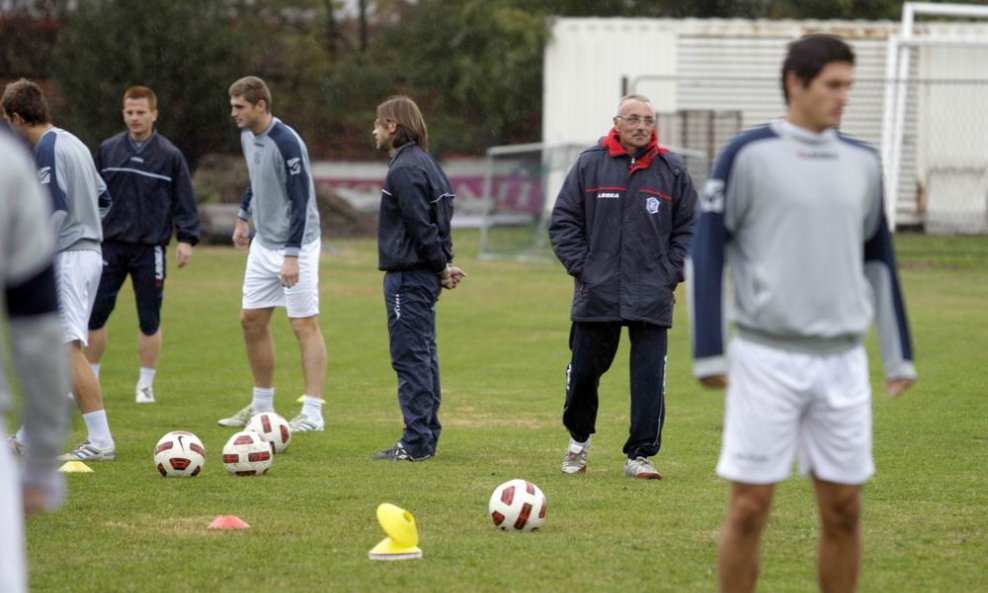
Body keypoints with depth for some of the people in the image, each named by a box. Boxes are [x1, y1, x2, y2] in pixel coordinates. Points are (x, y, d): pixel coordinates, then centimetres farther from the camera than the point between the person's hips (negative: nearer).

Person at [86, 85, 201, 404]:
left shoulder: (169, 156, -2)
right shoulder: (108, 150, 4)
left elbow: (184, 201, 0)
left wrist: (186, 238, -7)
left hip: (150, 248, -2)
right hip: (110, 245, 2)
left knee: (149, 320, 3)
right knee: (95, 314, 0)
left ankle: (145, 385, 13)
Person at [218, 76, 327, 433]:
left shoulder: (287, 144, -21)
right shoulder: (248, 137, 5)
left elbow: (300, 201, -22)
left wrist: (292, 255, -26)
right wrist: (243, 217, 26)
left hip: (296, 245, -9)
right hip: (263, 244, 9)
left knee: (305, 324, -6)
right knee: (251, 320, 10)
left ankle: (313, 413, -5)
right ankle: (261, 406, 21)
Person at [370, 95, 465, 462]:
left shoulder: (405, 169, -16)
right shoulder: (425, 163, 16)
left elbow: (421, 226, -19)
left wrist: (442, 266, -10)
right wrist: (443, 264, 8)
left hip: (409, 278, -10)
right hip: (422, 276, 10)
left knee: (410, 358, -8)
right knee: (423, 356, 13)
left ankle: (416, 442, -9)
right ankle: (426, 437, 18)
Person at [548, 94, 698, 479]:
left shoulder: (672, 171, 5)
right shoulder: (589, 165, 3)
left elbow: (689, 228, 9)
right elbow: (563, 221, 5)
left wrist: (671, 273, 0)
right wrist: (581, 267, -3)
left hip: (651, 299, 0)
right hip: (596, 296, 0)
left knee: (649, 378, -3)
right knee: (584, 371, 8)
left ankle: (640, 455, 5)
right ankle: (579, 439, 30)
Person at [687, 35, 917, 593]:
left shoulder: (863, 163, 10)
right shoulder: (749, 155, -4)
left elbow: (879, 259, 19)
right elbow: (705, 249, -3)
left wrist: (900, 354, 17)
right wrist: (710, 353, -7)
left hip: (843, 360, 4)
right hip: (766, 357, -4)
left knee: (844, 509, 4)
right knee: (750, 507, -3)